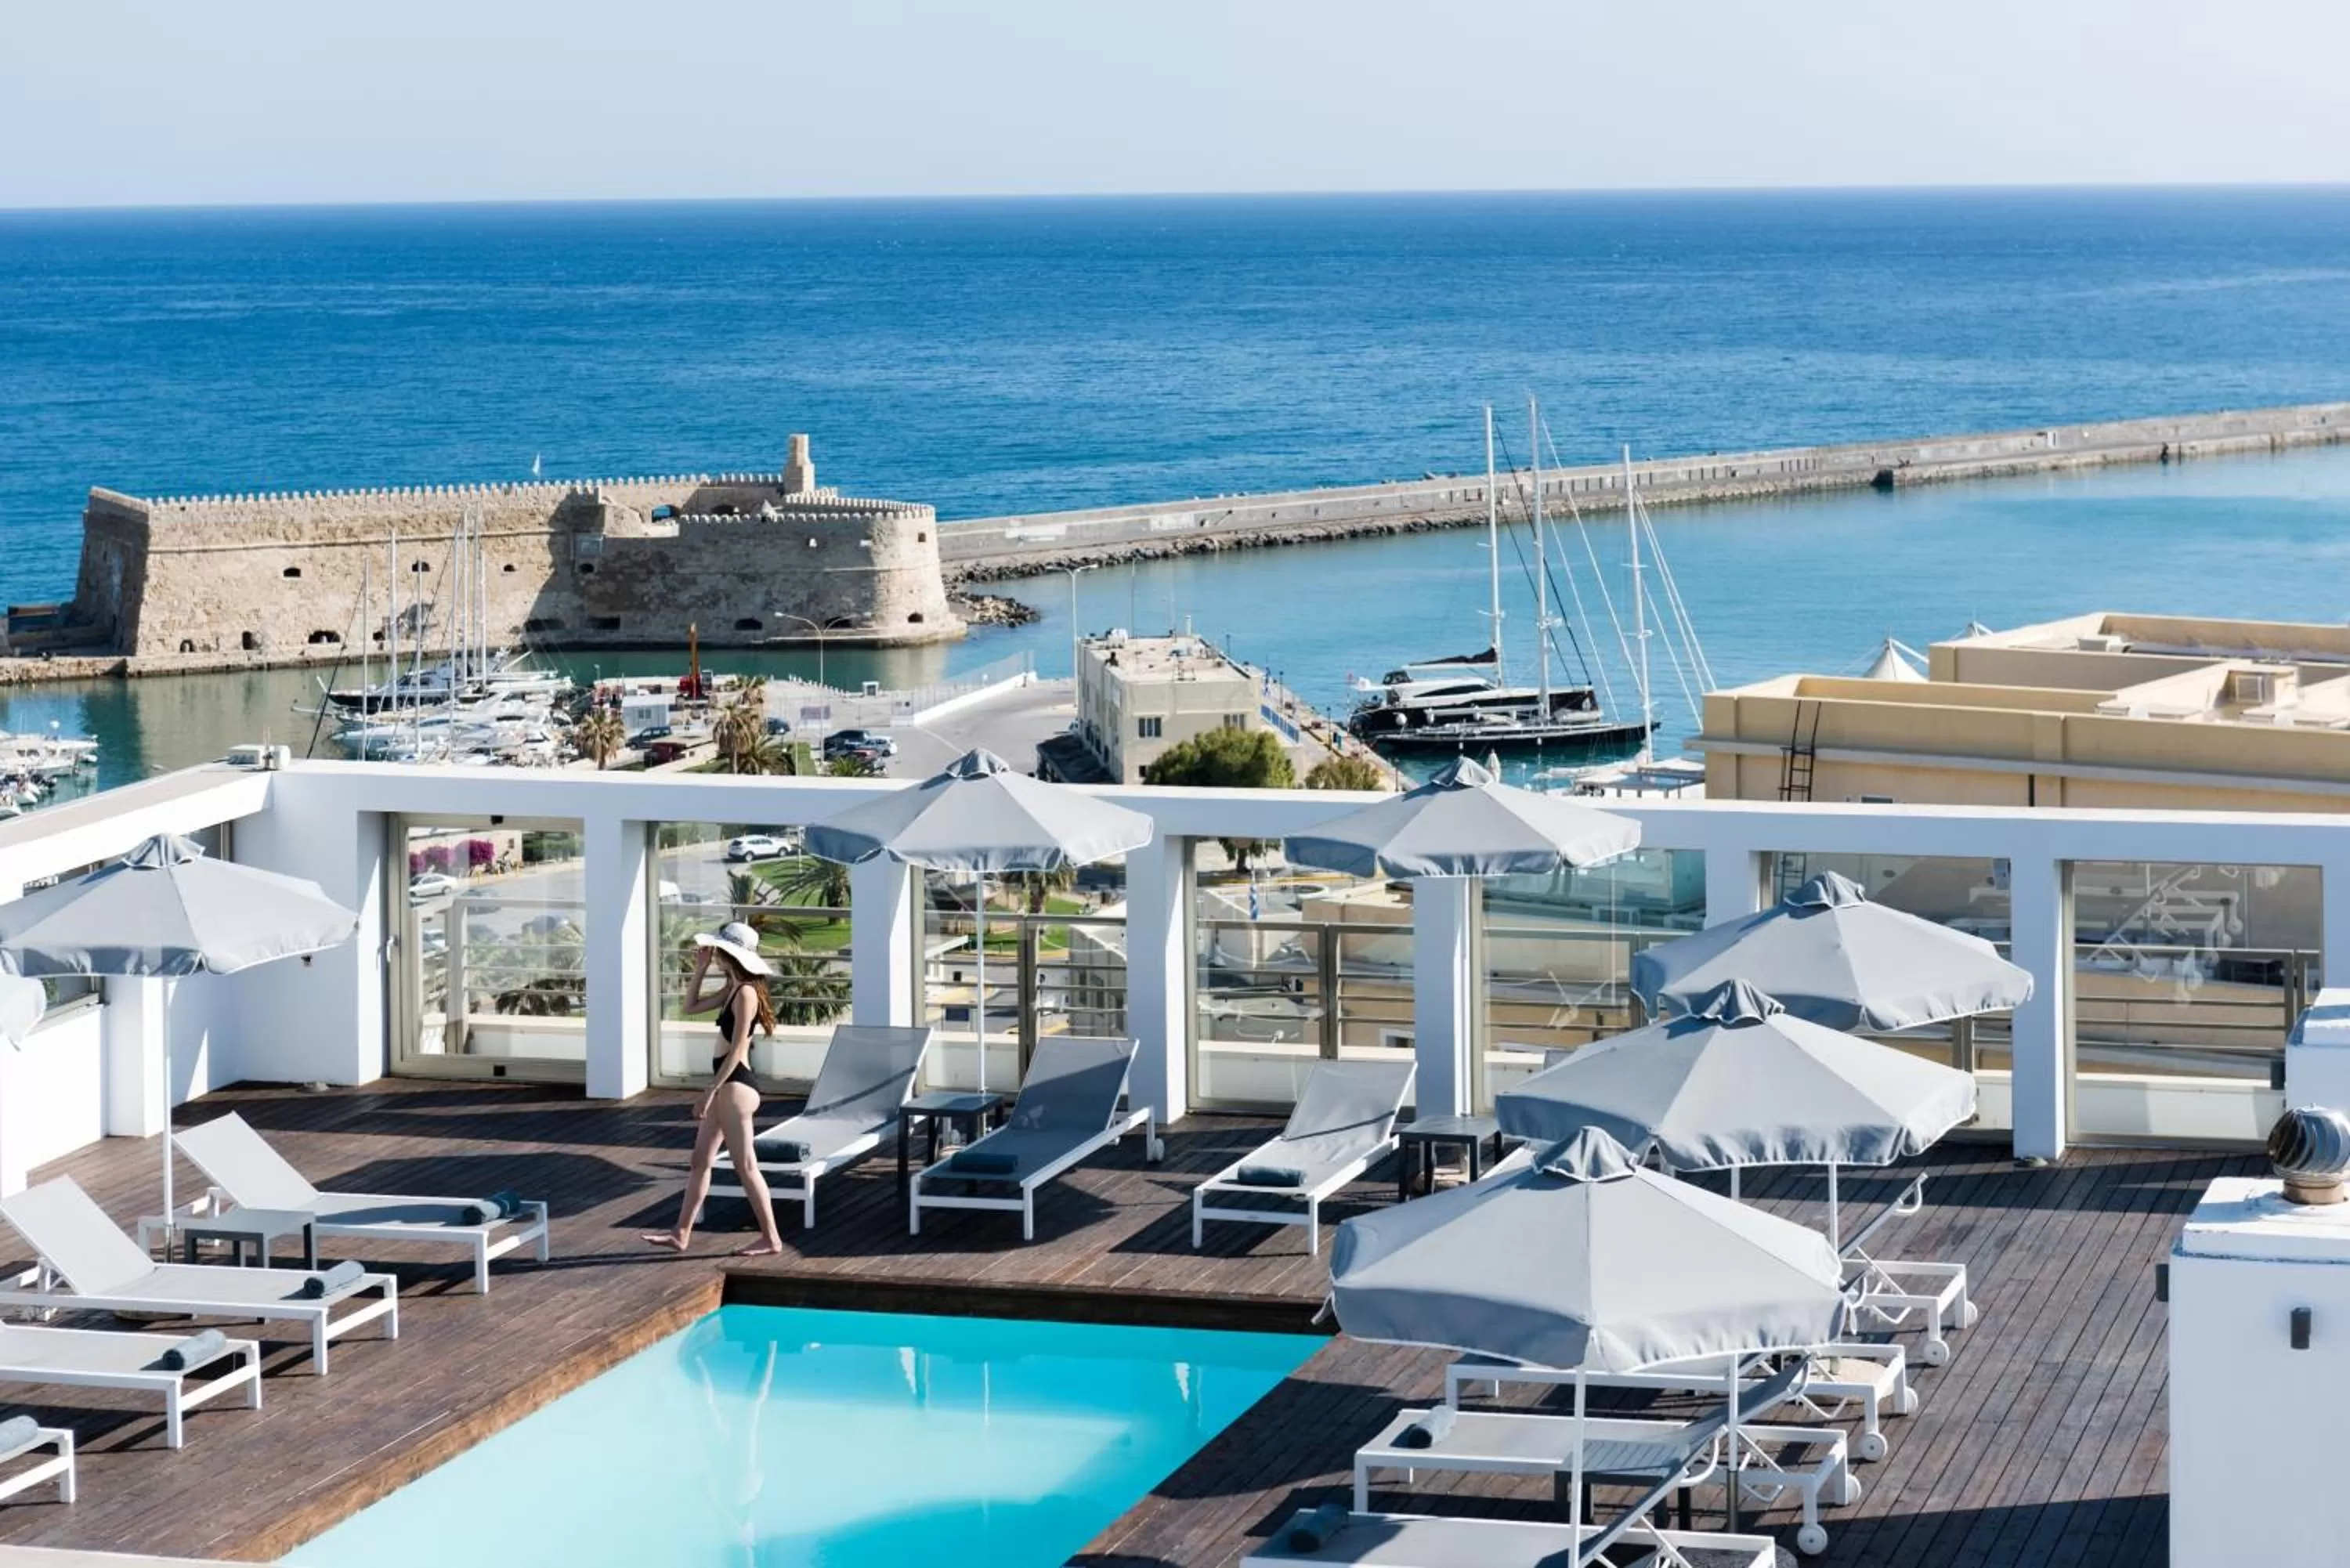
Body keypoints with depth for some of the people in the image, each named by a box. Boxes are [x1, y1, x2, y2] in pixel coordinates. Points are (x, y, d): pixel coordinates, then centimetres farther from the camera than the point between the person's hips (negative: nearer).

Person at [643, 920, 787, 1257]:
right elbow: (692, 1006, 23)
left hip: (736, 1086, -10)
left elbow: (736, 1050, -20)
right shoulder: (731, 989, 11)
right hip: (726, 1084, 10)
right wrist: (701, 969, 12)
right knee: (700, 1160, 12)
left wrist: (710, 1091, -20)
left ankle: (770, 1238, 2)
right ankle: (681, 1234, 17)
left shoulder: (746, 993, -17)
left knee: (745, 1166, -4)